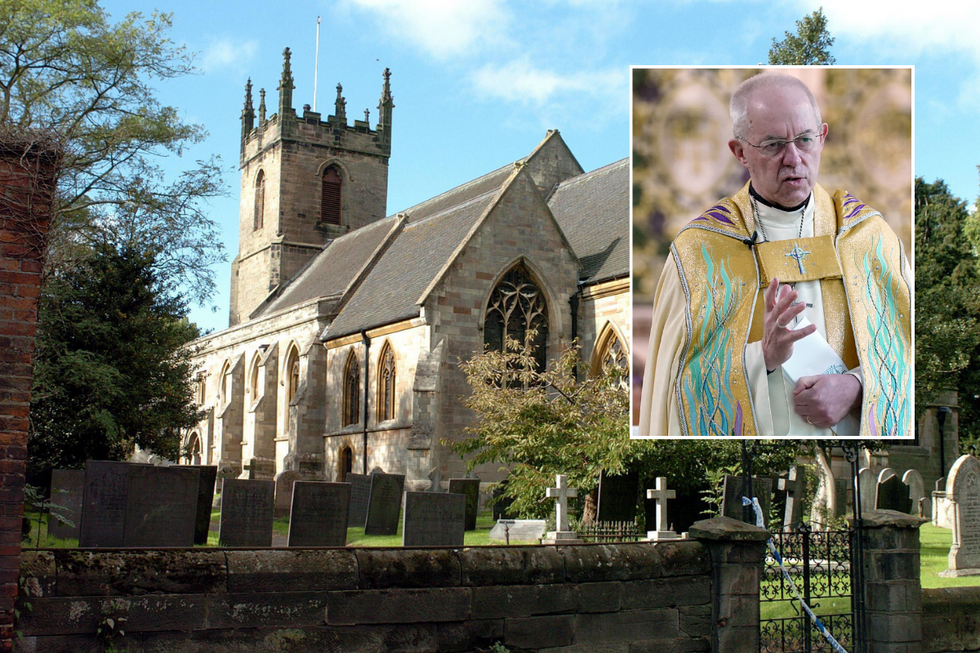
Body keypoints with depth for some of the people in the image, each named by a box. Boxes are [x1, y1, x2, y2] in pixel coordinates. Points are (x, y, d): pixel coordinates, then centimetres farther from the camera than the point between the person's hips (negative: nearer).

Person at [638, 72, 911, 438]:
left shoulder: (870, 234, -1)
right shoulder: (698, 251, -9)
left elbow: (907, 345, 1)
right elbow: (683, 382, -11)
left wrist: (855, 387, -16)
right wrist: (762, 356, -25)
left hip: (853, 429, 2)